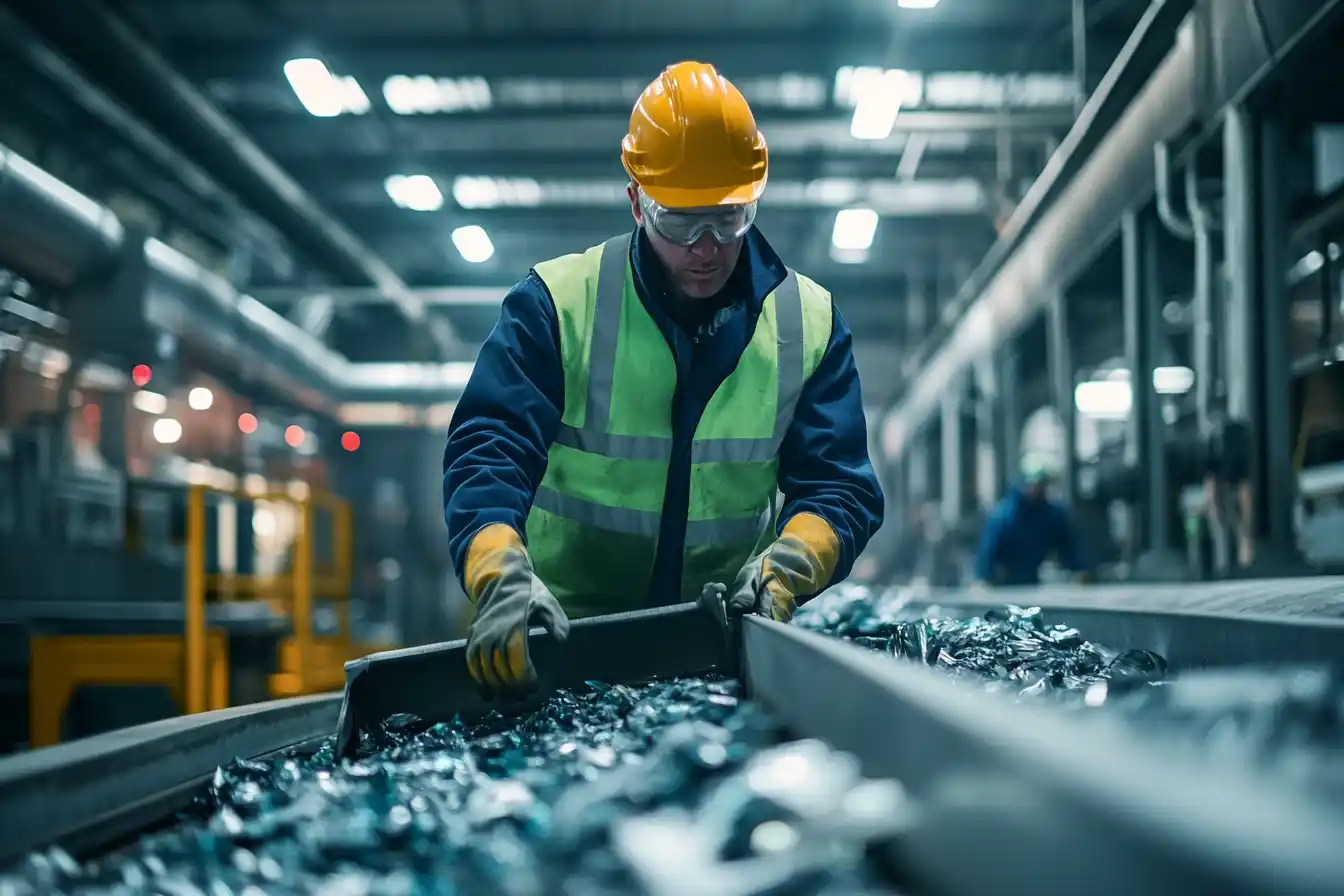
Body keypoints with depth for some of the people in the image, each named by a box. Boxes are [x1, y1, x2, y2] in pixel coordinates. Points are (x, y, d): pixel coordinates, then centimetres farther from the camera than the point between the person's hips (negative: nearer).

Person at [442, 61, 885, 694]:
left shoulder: (809, 321, 4)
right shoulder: (555, 304, -4)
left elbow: (839, 487, 2)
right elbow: (484, 451, -13)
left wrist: (785, 569, -20)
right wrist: (500, 574, -33)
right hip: (565, 634, -2)